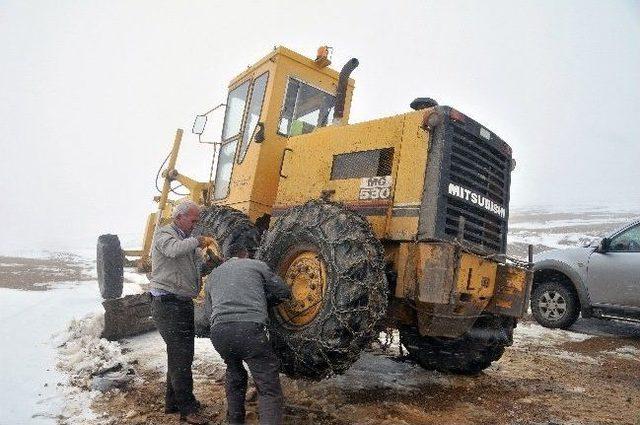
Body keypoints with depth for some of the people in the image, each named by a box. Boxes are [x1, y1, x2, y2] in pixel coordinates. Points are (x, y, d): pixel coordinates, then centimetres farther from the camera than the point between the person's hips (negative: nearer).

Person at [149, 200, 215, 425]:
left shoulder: (187, 240, 18)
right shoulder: (163, 234, -8)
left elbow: (198, 265, 14)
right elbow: (173, 250, -31)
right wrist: (197, 241, -20)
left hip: (184, 304, 9)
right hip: (167, 304, -9)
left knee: (179, 354, 17)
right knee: (181, 356, -7)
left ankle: (173, 402, 31)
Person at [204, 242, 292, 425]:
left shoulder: (213, 275, 29)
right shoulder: (256, 265, 18)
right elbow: (284, 293, 21)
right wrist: (265, 301, 38)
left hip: (218, 333, 5)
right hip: (249, 329, -4)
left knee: (234, 375, 31)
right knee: (269, 388, -1)